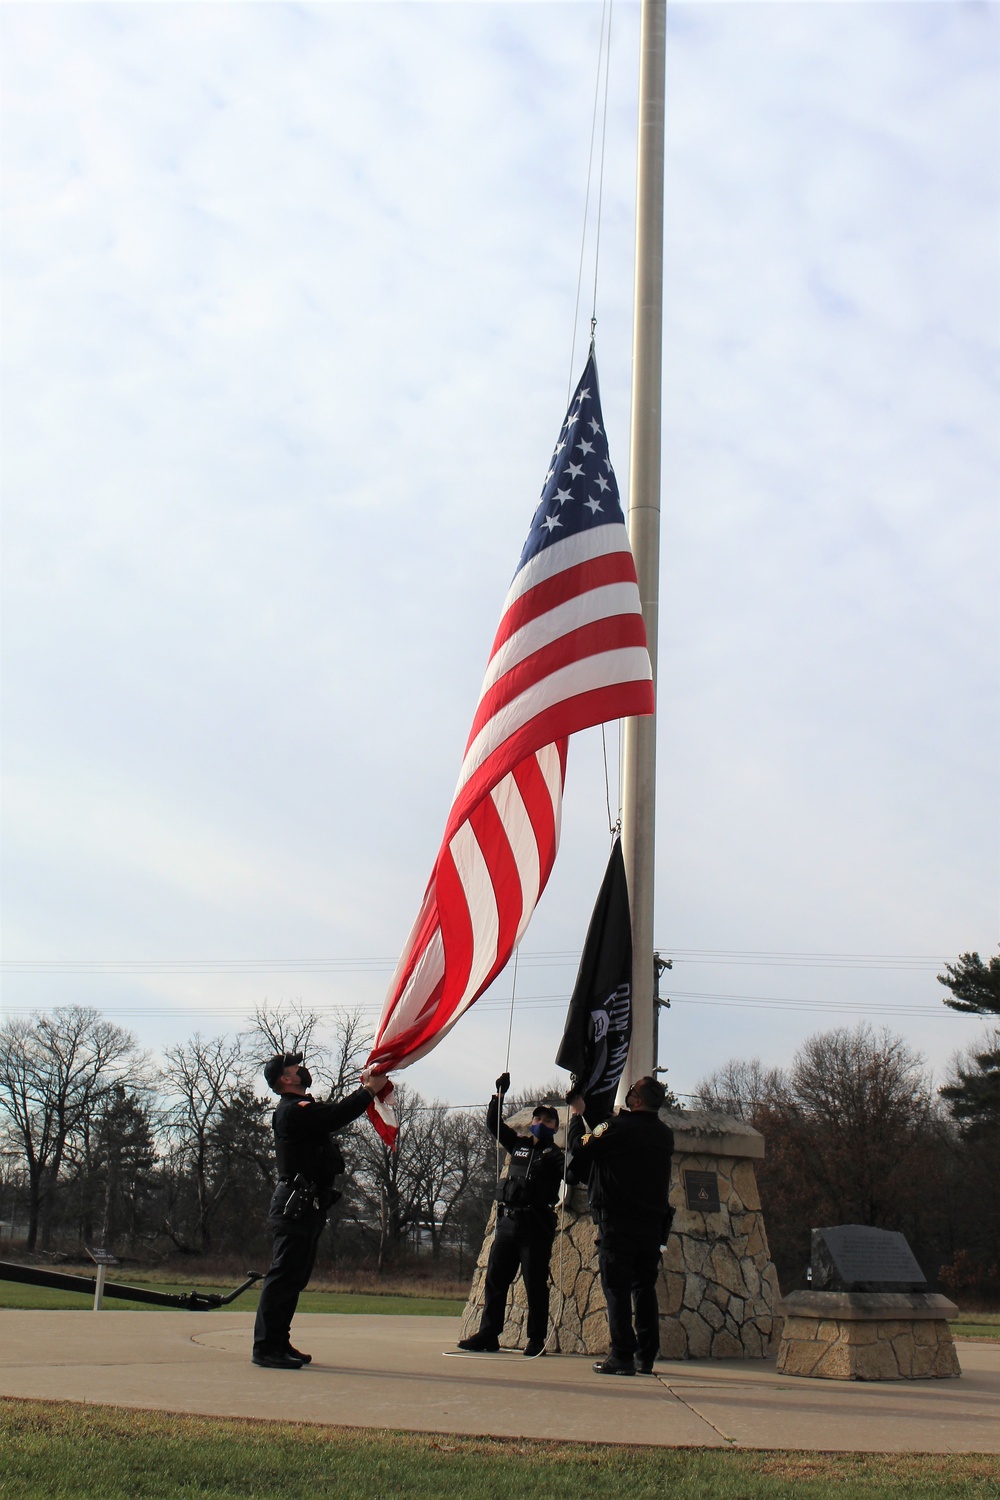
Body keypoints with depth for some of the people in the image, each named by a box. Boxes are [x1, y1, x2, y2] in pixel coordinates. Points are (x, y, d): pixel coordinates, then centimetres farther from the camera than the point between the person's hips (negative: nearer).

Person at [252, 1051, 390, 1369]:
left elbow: (336, 1113, 23)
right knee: (284, 1275, -10)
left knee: (294, 1278, 12)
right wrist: (369, 1090, -15)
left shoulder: (305, 1108, 20)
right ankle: (266, 1346, -9)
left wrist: (364, 1086, 12)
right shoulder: (292, 1110, -14)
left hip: (308, 1205, 11)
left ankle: (279, 1343, 16)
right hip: (296, 1204, -11)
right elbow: (335, 1116, -24)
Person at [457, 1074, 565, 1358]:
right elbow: (493, 1123, 22)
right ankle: (488, 1335, 10)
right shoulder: (518, 1144, 17)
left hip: (536, 1227, -5)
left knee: (535, 1285, -2)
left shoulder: (554, 1154, 1)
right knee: (495, 1278, 4)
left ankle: (536, 1339, 5)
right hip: (507, 1222, 5)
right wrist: (500, 1093, 12)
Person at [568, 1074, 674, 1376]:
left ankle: (622, 1356, -5)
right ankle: (646, 1357, 13)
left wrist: (576, 1114, 8)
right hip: (654, 1223, 6)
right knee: (645, 1288, 12)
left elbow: (579, 1147, -8)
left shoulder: (617, 1128, -14)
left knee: (616, 1288, -2)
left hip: (618, 1221, -6)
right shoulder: (665, 1134, 7)